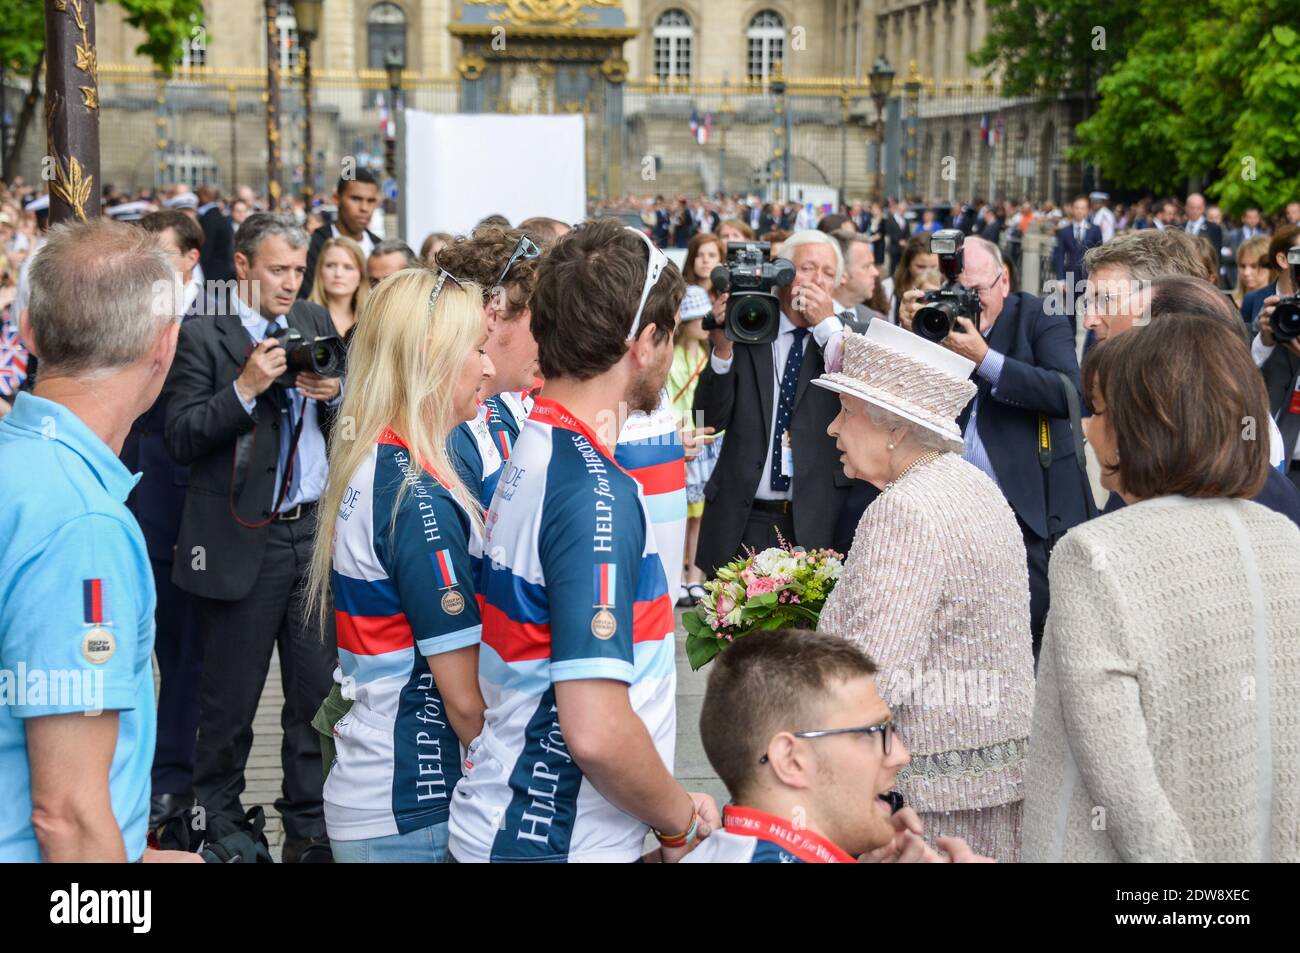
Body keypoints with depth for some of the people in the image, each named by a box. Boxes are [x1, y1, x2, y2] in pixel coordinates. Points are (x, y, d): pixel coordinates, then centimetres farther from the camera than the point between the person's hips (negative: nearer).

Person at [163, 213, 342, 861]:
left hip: (317, 530, 4)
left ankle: (310, 826, 17)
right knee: (230, 699, 5)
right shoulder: (202, 336, -1)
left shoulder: (316, 323, 13)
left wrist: (332, 394, -6)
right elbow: (182, 439, -8)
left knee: (318, 688, 4)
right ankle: (220, 826, 21)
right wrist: (245, 388, -17)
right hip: (243, 540, -4)